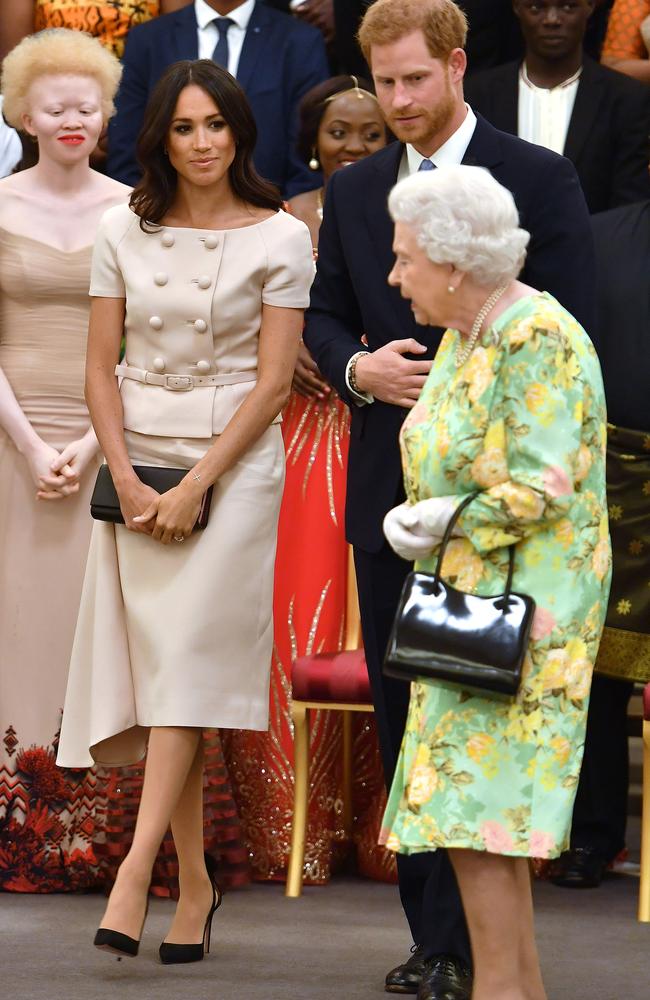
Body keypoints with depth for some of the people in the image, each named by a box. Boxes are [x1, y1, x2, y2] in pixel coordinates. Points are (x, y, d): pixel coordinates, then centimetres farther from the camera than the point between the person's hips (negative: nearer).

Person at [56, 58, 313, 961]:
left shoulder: (280, 238, -2)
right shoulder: (124, 233, 6)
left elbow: (273, 383, -6)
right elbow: (101, 370, 6)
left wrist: (195, 487, -13)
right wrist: (127, 480, -6)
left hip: (235, 462, -3)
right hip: (139, 463, 3)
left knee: (188, 660, -13)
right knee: (156, 661, 0)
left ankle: (135, 868, -21)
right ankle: (195, 881, 6)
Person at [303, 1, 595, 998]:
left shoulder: (538, 179, -3)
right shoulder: (353, 191, 12)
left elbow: (569, 332, -5)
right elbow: (323, 317, 16)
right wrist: (360, 369, -6)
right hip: (388, 488, 5)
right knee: (401, 712, 8)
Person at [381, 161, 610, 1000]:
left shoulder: (538, 340, -17)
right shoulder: (464, 335, 12)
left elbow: (539, 488, -23)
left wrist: (445, 520, -12)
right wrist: (408, 522, -1)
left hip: (520, 608, -9)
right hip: (471, 606, 9)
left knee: (472, 808, -10)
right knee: (491, 807, 11)